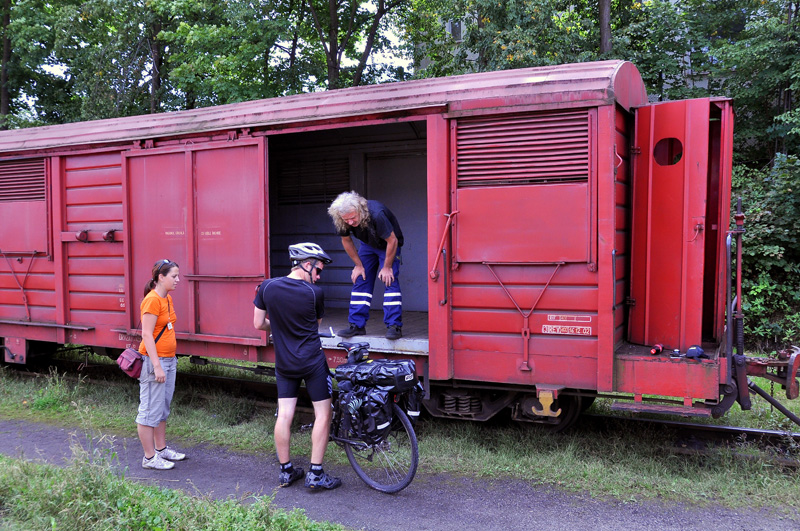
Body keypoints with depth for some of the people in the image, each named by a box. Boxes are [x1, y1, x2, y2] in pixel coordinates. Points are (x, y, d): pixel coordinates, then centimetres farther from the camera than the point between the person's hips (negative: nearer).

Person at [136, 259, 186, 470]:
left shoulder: (168, 299, 12)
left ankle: (161, 449, 29)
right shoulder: (152, 300, -16)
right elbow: (147, 334, -20)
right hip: (154, 360, -10)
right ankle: (149, 457, 7)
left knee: (163, 408, 18)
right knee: (150, 410, -1)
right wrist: (157, 366, -22)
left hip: (169, 360, 10)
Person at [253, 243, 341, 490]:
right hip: (312, 362, -4)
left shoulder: (267, 287, -3)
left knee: (284, 415, 10)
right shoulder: (314, 293, -12)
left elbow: (259, 324, 4)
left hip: (284, 363, 5)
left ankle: (286, 470, 20)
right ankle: (316, 474, 6)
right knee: (323, 414, 5)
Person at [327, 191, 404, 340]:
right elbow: (346, 241, -2)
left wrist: (387, 267, -20)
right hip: (368, 245, 5)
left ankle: (394, 326, -15)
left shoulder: (376, 214, -39)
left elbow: (392, 240, -28)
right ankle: (357, 325, 3)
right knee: (360, 281, -2)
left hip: (388, 244, -5)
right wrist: (358, 265, -2)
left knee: (390, 280, -17)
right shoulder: (342, 222, -23)